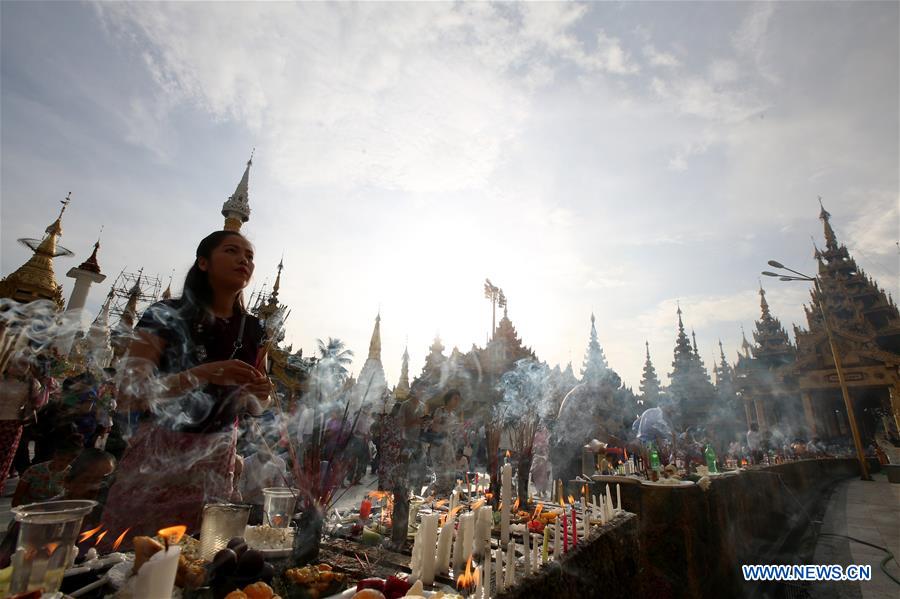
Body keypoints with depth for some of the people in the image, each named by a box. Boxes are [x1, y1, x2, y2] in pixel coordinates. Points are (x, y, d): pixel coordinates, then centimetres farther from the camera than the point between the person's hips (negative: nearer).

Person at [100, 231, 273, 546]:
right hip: (157, 455, -3)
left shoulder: (254, 329, 1)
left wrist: (259, 395, -15)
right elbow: (127, 395, -18)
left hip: (216, 460, 3)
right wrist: (203, 374, -32)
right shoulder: (166, 316, -10)